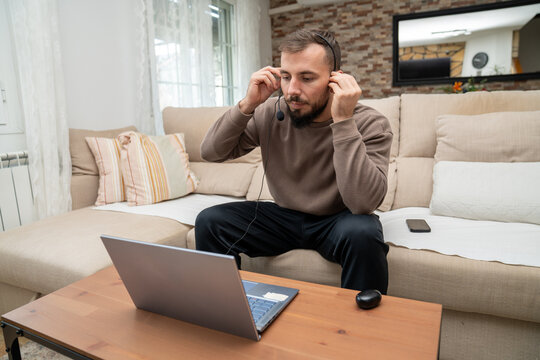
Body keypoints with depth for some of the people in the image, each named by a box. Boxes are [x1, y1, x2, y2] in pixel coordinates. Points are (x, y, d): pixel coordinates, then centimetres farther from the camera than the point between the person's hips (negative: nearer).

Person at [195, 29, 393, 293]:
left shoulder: (370, 124, -17)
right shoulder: (270, 114, -8)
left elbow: (364, 203, -31)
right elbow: (211, 153, -6)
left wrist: (343, 121, -33)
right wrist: (247, 105, -20)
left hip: (336, 221, -3)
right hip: (283, 216, 4)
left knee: (362, 233, -36)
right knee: (209, 221, -13)